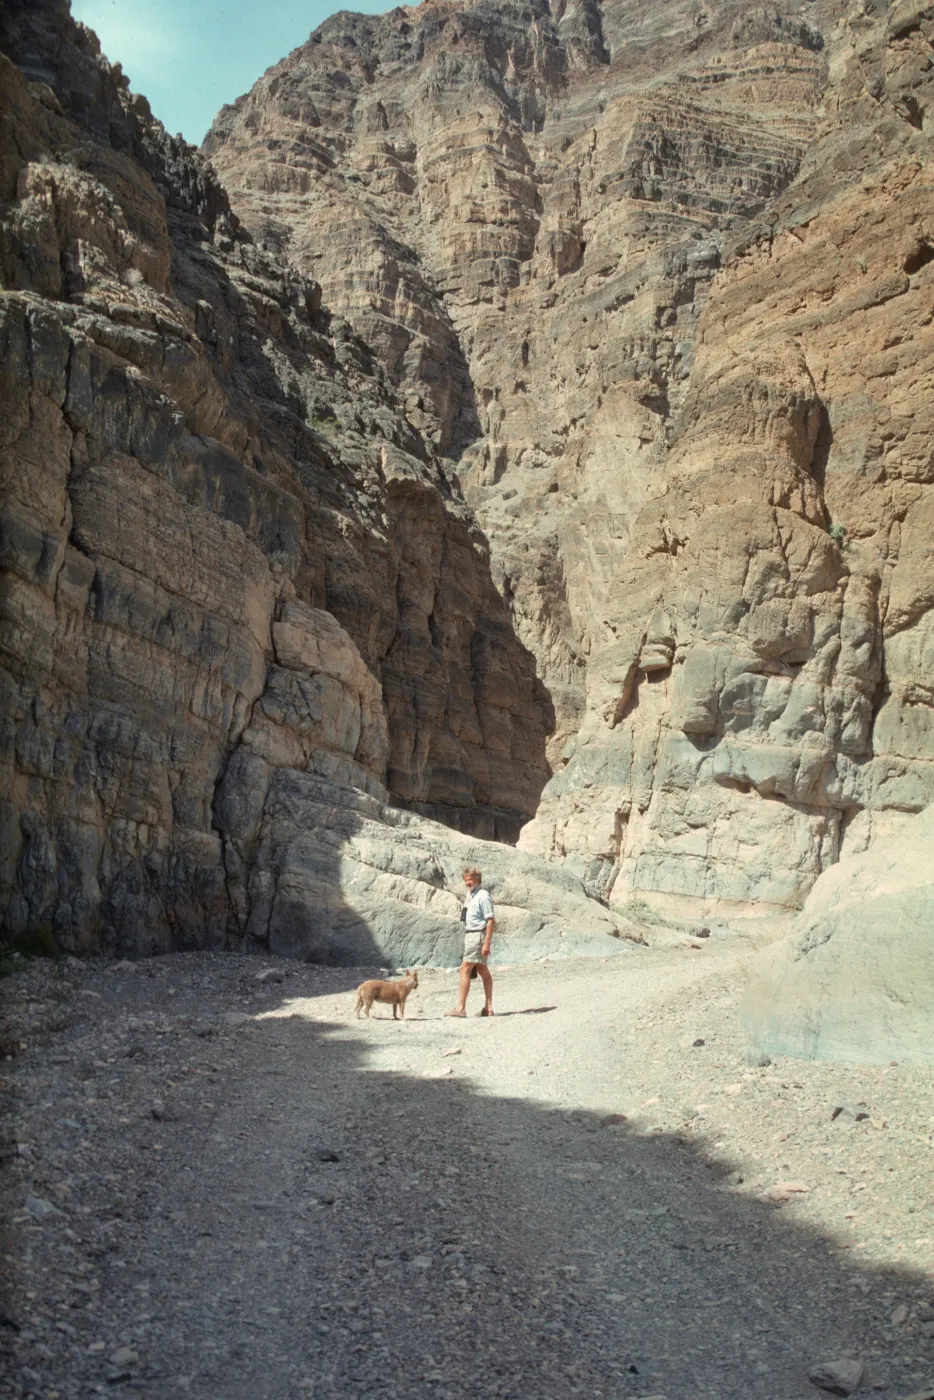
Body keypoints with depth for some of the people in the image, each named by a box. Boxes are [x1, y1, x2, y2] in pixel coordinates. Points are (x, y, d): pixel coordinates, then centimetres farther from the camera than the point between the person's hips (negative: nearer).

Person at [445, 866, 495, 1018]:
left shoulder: (483, 896, -15)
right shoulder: (470, 895, 12)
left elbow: (490, 921, -19)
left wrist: (487, 943, -23)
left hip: (478, 935, -10)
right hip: (470, 935, 10)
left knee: (465, 969, -11)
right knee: (482, 971, 14)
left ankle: (460, 1008, -10)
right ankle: (488, 1007, 20)